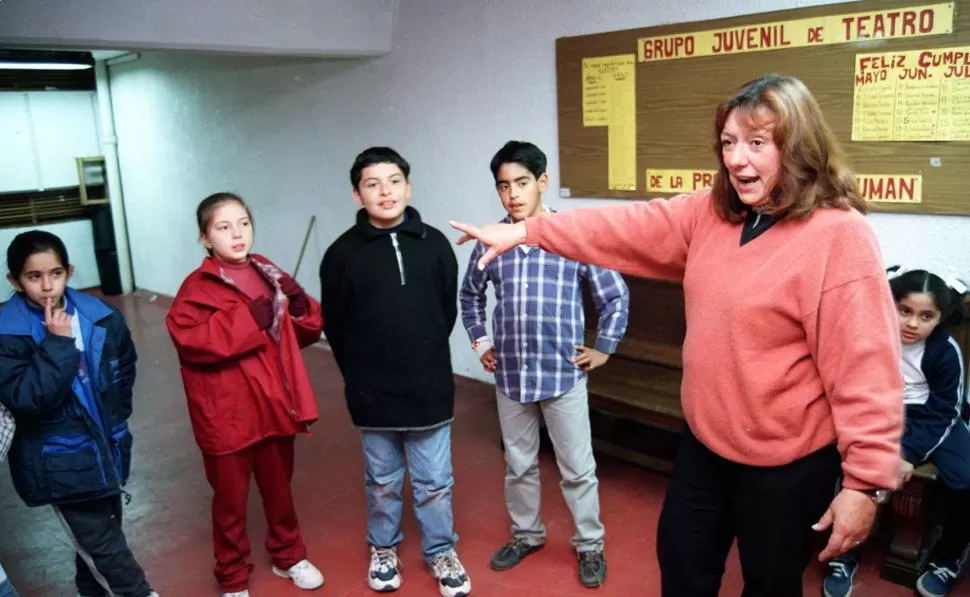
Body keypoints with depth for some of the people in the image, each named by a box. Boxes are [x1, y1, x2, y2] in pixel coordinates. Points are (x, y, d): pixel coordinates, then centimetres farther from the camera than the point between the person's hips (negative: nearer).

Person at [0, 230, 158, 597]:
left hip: (106, 448, 5)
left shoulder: (100, 317, -4)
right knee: (103, 545, -1)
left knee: (96, 536, 22)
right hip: (60, 463, -5)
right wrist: (57, 344, -27)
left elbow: (125, 368, 13)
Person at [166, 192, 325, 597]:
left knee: (279, 489, 21)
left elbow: (307, 332, 10)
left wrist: (299, 305, -11)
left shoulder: (269, 275, 6)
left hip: (274, 406, 5)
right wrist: (247, 317, -28)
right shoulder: (199, 286, -9)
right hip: (228, 415, -4)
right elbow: (188, 338, -26)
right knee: (230, 501, 11)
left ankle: (288, 556, 42)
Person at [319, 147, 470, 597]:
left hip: (430, 388, 0)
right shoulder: (342, 253, -7)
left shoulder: (434, 244, -5)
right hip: (372, 394, 0)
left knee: (435, 481, 12)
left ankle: (441, 551, 33)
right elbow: (335, 326, 1)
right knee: (382, 481, 18)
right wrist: (361, 375, 5)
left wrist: (425, 358, 10)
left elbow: (448, 311, 6)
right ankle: (383, 548, 40)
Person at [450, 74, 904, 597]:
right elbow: (627, 227, 0)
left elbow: (865, 367, -21)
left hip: (786, 460, -6)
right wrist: (525, 231, -3)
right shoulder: (712, 212, 0)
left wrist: (867, 480, -20)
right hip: (704, 440, 7)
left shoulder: (838, 236, -21)